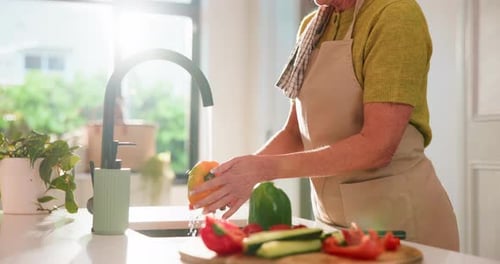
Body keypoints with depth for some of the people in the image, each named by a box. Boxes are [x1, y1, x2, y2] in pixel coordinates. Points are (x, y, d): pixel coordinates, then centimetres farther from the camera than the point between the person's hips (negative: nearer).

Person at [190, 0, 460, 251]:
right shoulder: (311, 25, 6)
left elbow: (377, 146, -23)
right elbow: (295, 132, 8)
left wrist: (266, 168, -25)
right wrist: (239, 172, -8)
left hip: (398, 211, -6)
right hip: (333, 216, 6)